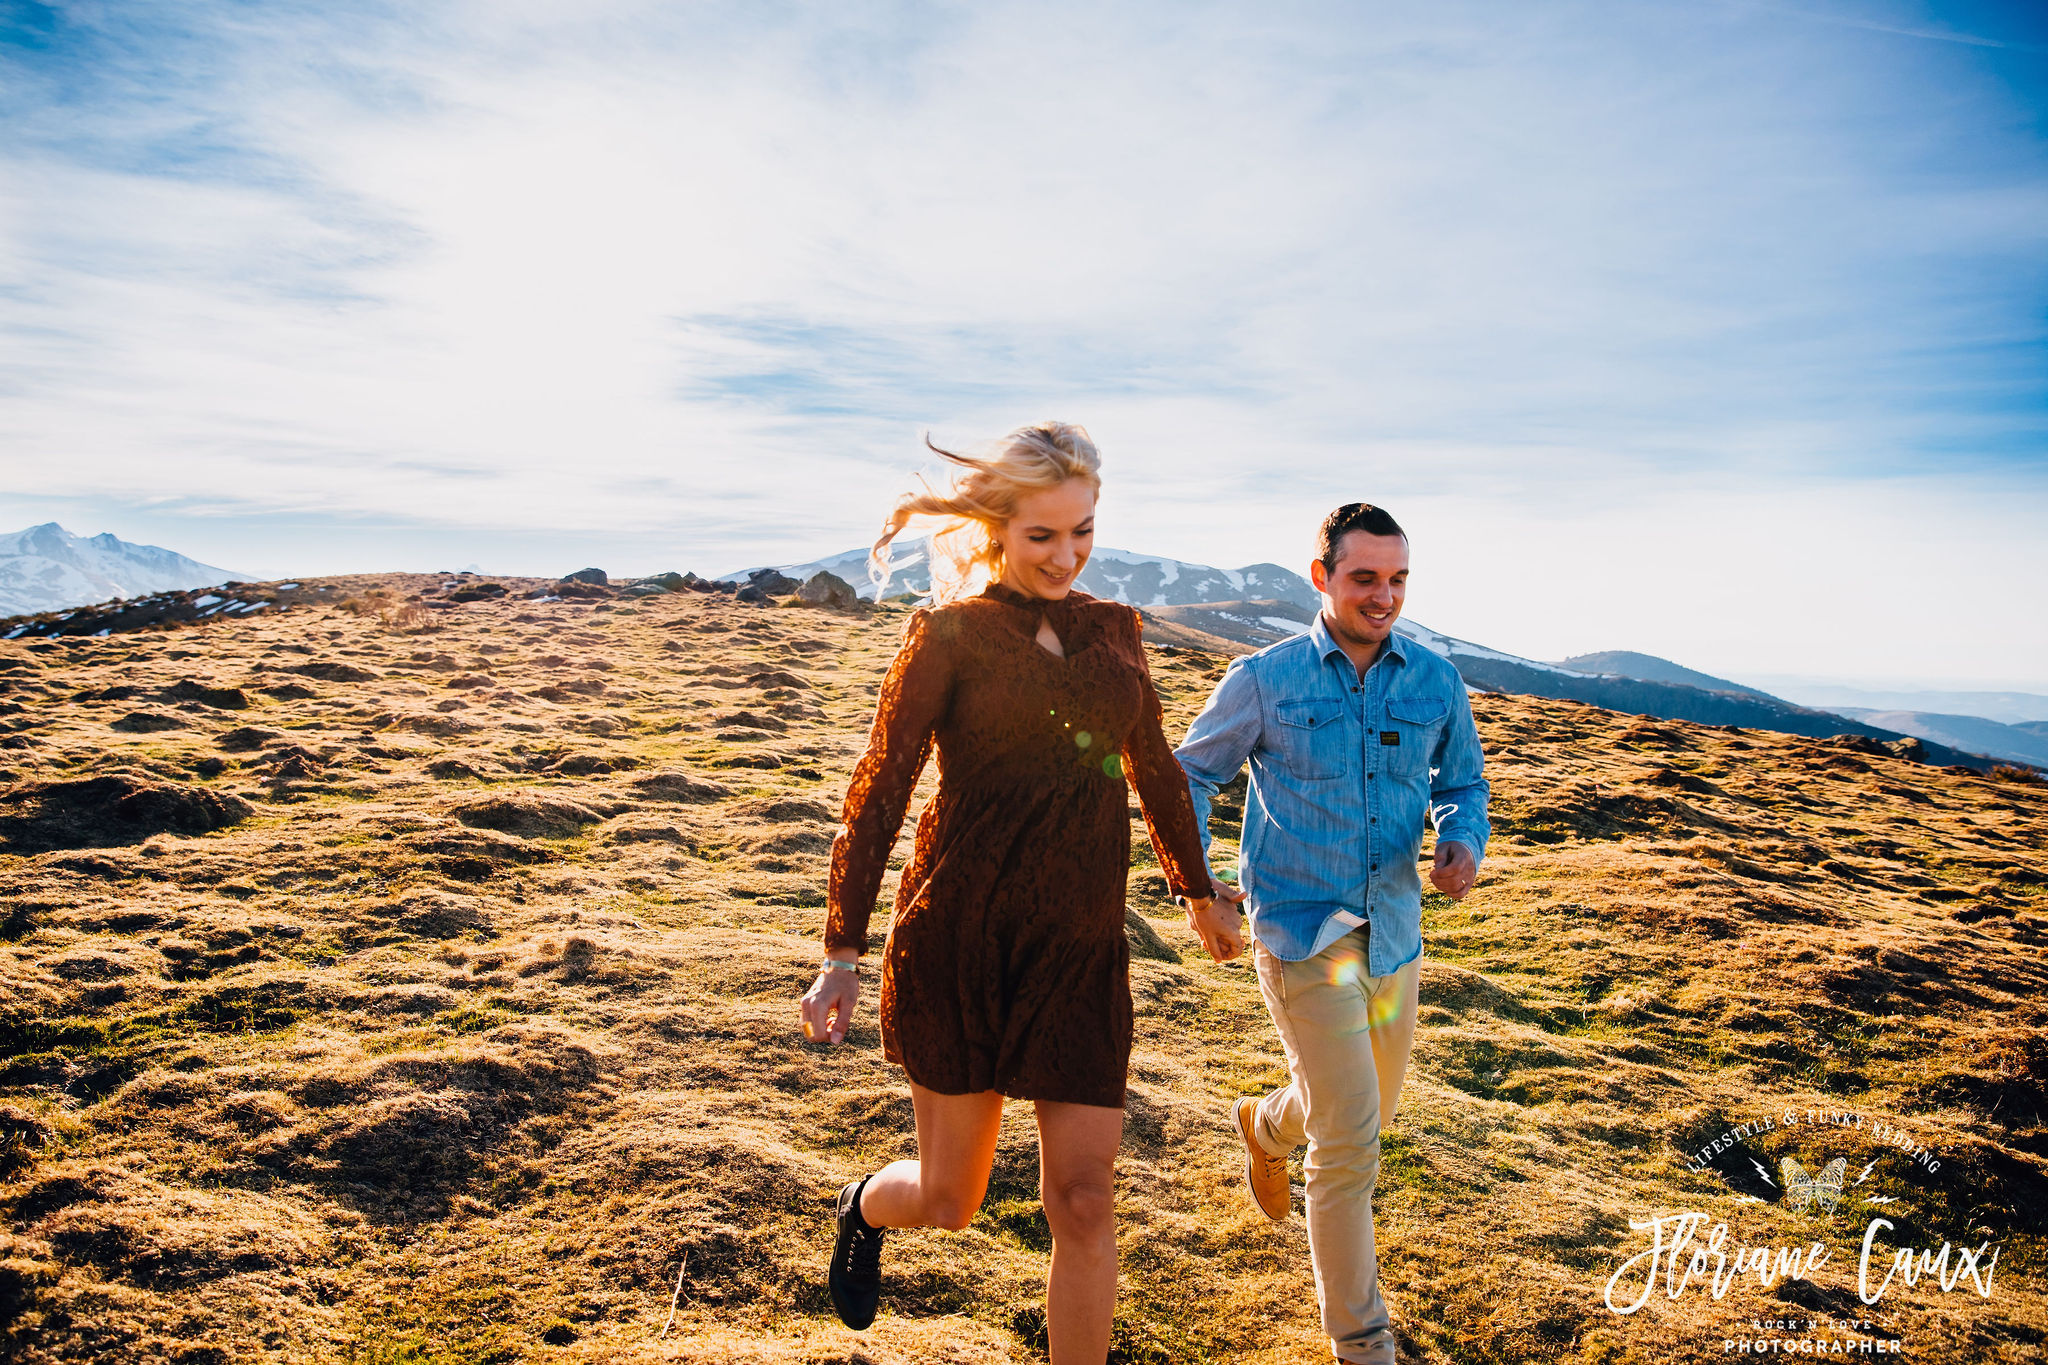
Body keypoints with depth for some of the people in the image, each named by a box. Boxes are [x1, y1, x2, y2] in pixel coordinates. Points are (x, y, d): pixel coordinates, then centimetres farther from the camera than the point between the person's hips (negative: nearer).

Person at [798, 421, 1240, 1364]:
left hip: (1082, 950, 3)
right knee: (950, 1199, 11)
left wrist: (1198, 890, 30)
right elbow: (880, 789, -5)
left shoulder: (1111, 629, 9)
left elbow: (1153, 767, 21)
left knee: (1084, 1197, 0)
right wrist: (843, 951, -11)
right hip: (959, 935, -3)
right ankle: (866, 1207, 46)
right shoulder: (951, 634, -4)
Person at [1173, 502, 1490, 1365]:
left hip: (1393, 932, 5)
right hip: (1301, 931, -4)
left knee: (1366, 1116, 21)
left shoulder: (1435, 683, 1)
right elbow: (1190, 774, 3)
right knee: (1350, 1139, -9)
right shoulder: (1264, 680, -7)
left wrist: (1464, 844, -8)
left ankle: (1266, 1125, 55)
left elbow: (1462, 783, 14)